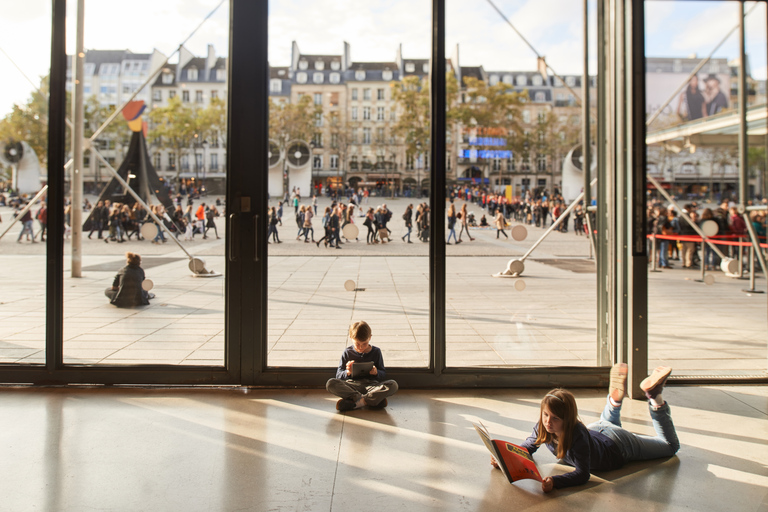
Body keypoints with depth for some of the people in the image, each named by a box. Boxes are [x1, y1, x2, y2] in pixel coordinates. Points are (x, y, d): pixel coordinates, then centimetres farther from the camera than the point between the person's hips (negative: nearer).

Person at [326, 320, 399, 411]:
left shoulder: (376, 352, 8)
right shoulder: (347, 352, 7)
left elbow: (383, 374, 10)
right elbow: (338, 375, 7)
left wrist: (376, 372, -13)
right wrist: (347, 372, -16)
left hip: (371, 385, 0)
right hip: (352, 386, 0)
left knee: (393, 385, -29)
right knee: (330, 384, -30)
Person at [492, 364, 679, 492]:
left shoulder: (577, 435, -47)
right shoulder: (543, 427, -30)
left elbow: (582, 474, -47)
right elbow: (528, 446, -11)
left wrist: (554, 482, -64)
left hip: (618, 445, -5)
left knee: (670, 446, 18)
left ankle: (654, 397, 15)